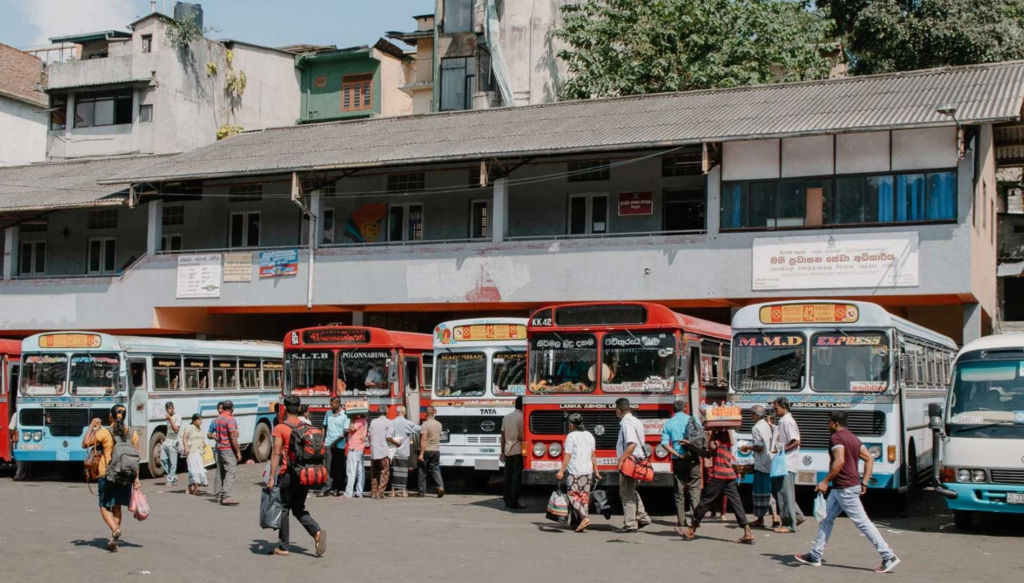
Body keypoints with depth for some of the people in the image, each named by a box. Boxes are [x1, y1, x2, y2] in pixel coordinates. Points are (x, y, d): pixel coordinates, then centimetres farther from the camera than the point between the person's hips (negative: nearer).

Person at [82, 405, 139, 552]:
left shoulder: (104, 432, -9)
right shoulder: (132, 434, 3)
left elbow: (85, 443, -6)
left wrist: (91, 426, 5)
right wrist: (136, 479, 7)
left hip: (107, 475, -4)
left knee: (104, 506, 6)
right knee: (117, 506, 14)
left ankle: (114, 529, -19)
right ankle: (113, 540, 13)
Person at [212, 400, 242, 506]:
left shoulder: (217, 419, 12)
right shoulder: (230, 419, -14)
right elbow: (233, 437, -18)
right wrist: (238, 451, -16)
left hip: (219, 448, 9)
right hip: (228, 449, -9)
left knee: (220, 472, 14)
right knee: (230, 472, -10)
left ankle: (218, 495, 19)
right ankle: (226, 496, -19)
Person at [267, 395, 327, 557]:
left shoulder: (280, 428, -10)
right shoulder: (307, 427, 6)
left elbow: (276, 454, -15)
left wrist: (271, 477, -13)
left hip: (288, 474, -5)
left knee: (283, 509, 8)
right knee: (299, 509, 14)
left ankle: (283, 547, 13)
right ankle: (317, 532, -9)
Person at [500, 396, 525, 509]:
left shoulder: (506, 417, 11)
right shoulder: (521, 417, -10)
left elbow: (503, 436, 13)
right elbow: (521, 436, -15)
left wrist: (502, 451, 17)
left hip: (508, 452, 7)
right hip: (518, 451, -7)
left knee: (507, 477, 10)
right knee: (517, 477, -4)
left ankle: (507, 501, 13)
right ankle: (514, 502, -6)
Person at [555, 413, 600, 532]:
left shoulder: (571, 436, -8)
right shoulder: (589, 436, 11)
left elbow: (568, 456, -12)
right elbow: (593, 455, 14)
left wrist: (561, 471, -11)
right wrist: (596, 471, 18)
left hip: (575, 472, -7)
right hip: (588, 472, 7)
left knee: (573, 496, -3)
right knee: (584, 497, 9)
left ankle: (584, 517, -19)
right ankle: (581, 524, 8)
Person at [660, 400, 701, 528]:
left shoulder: (668, 423, 4)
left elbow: (665, 443, -6)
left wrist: (678, 454, -9)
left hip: (678, 460, 2)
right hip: (693, 458, -1)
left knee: (679, 490, 8)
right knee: (694, 488, 2)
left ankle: (681, 519, 8)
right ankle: (692, 516, -9)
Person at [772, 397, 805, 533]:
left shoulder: (787, 421, -15)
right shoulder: (783, 421, 15)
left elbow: (796, 441, -21)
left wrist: (782, 450, -17)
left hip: (787, 463, -10)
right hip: (782, 462, 10)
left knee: (785, 493, -5)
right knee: (777, 490, 14)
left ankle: (789, 525, 1)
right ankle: (797, 516, 20)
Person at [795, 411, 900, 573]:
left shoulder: (836, 438, -14)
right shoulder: (852, 437, 16)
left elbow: (839, 461, -27)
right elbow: (869, 459, 13)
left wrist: (825, 482, -21)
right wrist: (864, 482, 11)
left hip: (845, 488, -11)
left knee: (862, 522, -8)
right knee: (826, 519, 14)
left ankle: (888, 557, -6)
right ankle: (815, 556, 18)